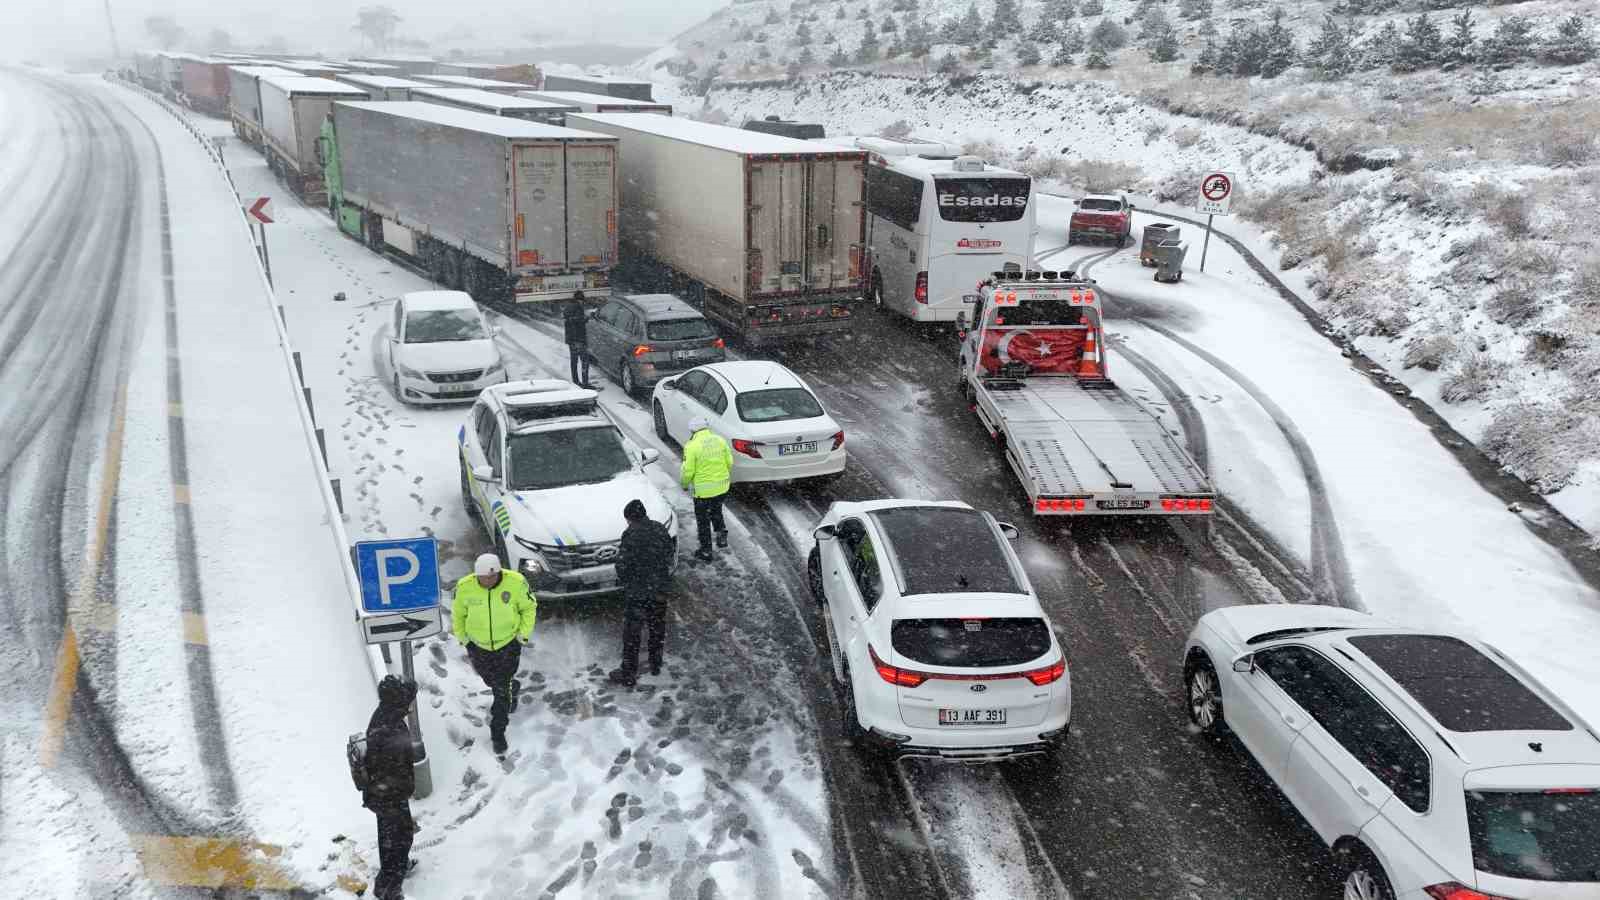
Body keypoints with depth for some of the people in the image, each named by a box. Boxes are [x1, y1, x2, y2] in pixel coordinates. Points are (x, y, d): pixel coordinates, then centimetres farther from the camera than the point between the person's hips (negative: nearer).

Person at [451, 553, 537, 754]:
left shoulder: (515, 583, -23)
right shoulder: (465, 587, -21)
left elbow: (529, 607, -5)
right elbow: (458, 613, 0)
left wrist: (524, 635, -6)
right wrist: (462, 638, 2)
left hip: (509, 643, -2)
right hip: (478, 645, 2)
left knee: (502, 691, 0)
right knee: (490, 681, 24)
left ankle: (498, 733, 19)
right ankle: (512, 688, 59)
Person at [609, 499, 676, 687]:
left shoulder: (631, 534, -18)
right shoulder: (661, 529, 0)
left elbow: (622, 564, -16)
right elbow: (669, 560, 6)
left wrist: (624, 580, 3)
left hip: (636, 593, -6)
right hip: (659, 590, 6)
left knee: (631, 633, 6)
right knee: (657, 629, 21)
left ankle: (629, 674, 13)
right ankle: (656, 665, 35)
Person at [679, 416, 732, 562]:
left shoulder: (692, 446, -17)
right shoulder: (719, 440, -2)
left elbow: (688, 471, -15)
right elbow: (730, 463, 3)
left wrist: (684, 484, 4)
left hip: (703, 490, -4)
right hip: (722, 487, 5)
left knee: (703, 520, 12)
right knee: (716, 511, 32)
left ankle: (706, 551, 21)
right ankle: (721, 534, 22)